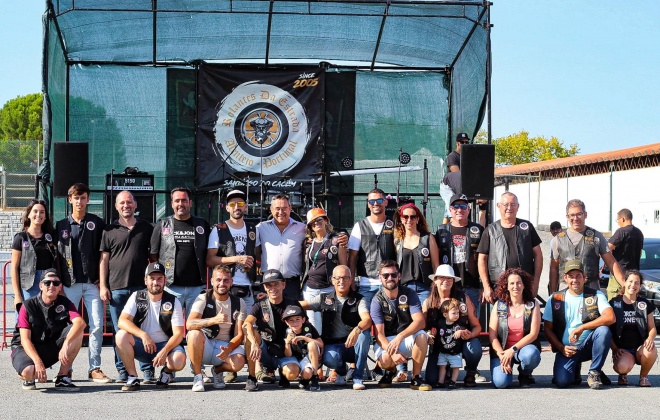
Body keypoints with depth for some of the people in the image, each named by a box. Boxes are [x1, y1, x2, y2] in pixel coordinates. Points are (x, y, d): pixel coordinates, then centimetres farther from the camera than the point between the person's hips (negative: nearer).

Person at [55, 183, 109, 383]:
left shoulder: (97, 223, 8)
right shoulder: (61, 226, 10)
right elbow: (56, 255, 8)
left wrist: (102, 279, -2)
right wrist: (58, 283, 1)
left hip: (93, 283, 0)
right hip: (70, 284, 0)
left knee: (97, 326, -4)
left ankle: (95, 368, 2)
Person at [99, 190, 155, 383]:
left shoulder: (147, 228, 11)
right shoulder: (110, 230, 9)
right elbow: (104, 259, 7)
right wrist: (103, 286, 0)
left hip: (142, 287, 0)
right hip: (116, 288, 0)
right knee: (120, 331, 3)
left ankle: (148, 370, 3)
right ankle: (122, 370, 10)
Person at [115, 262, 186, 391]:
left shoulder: (173, 302, -6)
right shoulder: (137, 297, -3)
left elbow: (178, 333, -11)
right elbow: (122, 321, -15)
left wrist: (164, 351, -29)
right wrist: (143, 335, -31)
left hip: (166, 345, -1)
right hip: (142, 346, 1)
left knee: (179, 360, -33)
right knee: (121, 335, -28)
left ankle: (167, 371, 6)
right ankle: (132, 378, -16)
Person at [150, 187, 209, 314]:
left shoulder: (202, 225, 9)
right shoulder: (162, 225, 7)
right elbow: (153, 255, 6)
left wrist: (208, 281, 2)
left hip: (197, 286, 1)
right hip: (171, 286, -1)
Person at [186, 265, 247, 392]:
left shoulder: (239, 303, 0)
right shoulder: (203, 299, -6)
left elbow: (239, 334, -5)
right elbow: (189, 324, -22)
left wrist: (228, 349, -26)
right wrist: (214, 320, -37)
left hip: (226, 346, 1)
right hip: (204, 346, -1)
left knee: (238, 362, -31)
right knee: (194, 333, -34)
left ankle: (218, 370, 7)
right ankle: (198, 376, -16)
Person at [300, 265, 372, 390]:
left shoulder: (358, 299, 2)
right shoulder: (324, 299, 10)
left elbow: (367, 319, -17)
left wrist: (357, 330, -39)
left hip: (353, 345, 0)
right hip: (332, 345, 0)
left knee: (365, 332, -32)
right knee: (329, 359, -35)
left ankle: (358, 377, -17)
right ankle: (341, 371, 8)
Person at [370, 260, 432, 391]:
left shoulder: (409, 294, -6)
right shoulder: (377, 300, -10)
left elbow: (420, 321, -20)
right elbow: (379, 333, -17)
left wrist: (400, 336, -37)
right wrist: (392, 353, -35)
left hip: (407, 339, 1)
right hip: (386, 341, -1)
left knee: (421, 335, -32)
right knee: (385, 360, -33)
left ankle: (416, 378, -17)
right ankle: (389, 371, 7)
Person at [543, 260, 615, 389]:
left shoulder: (596, 295, 1)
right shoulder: (555, 299, 5)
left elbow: (610, 317, -17)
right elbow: (547, 328, 6)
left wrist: (582, 327, -24)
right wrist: (561, 348, -9)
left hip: (588, 346, 0)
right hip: (566, 349, 0)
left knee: (604, 331, -32)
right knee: (561, 381, -26)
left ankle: (594, 373, -12)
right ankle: (575, 371, 13)